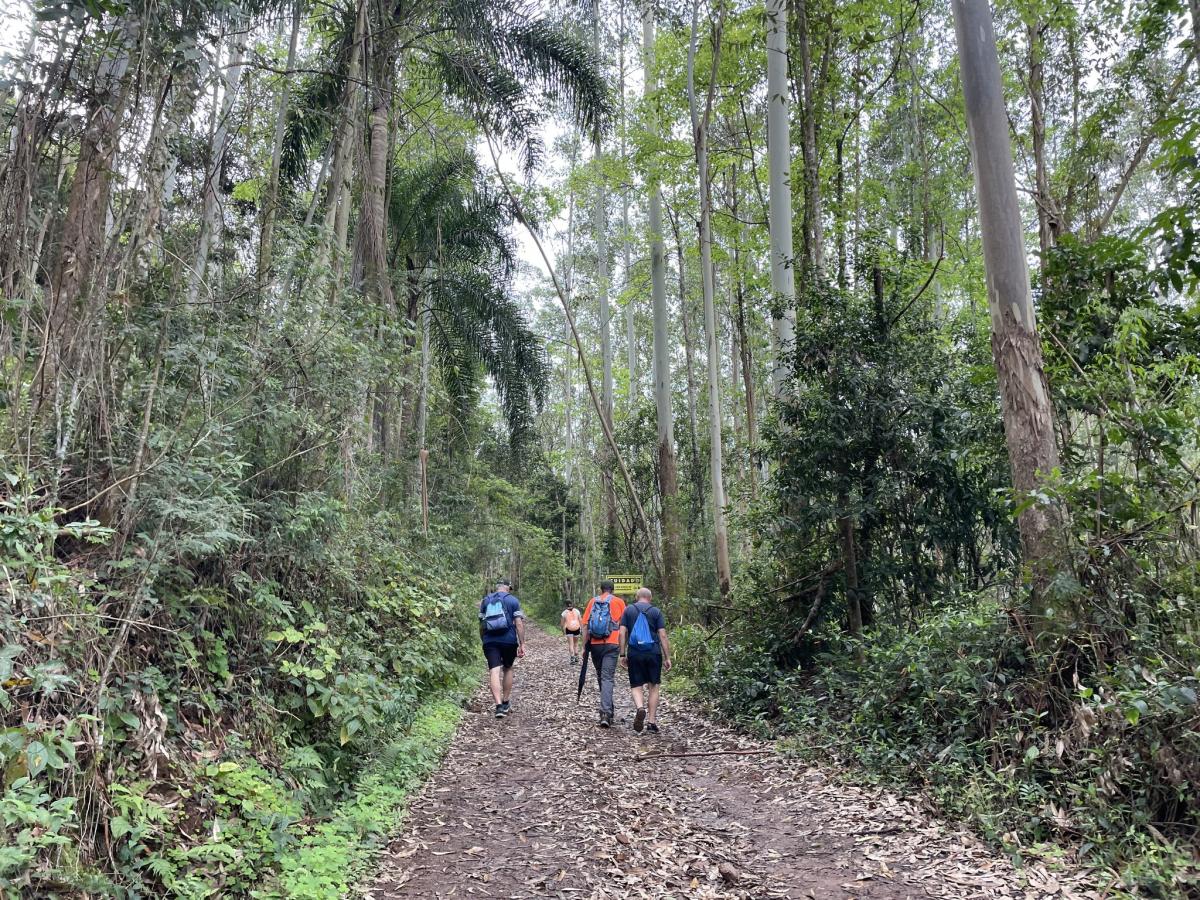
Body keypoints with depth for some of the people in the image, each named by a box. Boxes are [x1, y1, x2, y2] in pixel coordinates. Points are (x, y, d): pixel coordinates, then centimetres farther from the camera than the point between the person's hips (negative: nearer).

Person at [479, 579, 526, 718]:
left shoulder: (485, 600, 11)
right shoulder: (513, 600, 2)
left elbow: (481, 625, 12)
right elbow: (519, 623, -6)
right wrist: (522, 644, -4)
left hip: (490, 641, 1)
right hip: (509, 640, -1)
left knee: (494, 671, -7)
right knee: (507, 669, 19)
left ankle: (499, 705, -21)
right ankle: (506, 702, 27)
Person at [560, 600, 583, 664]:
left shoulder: (564, 612, 3)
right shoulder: (576, 610, 7)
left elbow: (562, 623, 6)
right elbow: (580, 621, 5)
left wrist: (563, 631, 18)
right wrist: (582, 629, 11)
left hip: (569, 629, -2)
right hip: (577, 628, 2)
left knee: (570, 644, 2)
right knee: (575, 643, 19)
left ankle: (572, 658, -13)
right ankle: (577, 657, 16)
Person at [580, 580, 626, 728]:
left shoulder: (592, 601, 9)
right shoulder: (619, 602, 4)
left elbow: (585, 625, 3)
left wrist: (584, 646, 7)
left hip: (595, 644, 2)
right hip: (611, 644, -2)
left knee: (600, 677, 17)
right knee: (607, 678, -5)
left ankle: (608, 711, 29)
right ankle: (606, 713, -19)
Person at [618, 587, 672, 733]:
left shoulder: (628, 610, 7)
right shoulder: (656, 611, 3)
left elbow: (622, 633, 1)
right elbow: (663, 635, -3)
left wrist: (622, 654, 5)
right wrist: (667, 658, 0)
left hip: (634, 654, 0)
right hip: (653, 653, 0)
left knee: (636, 686, 8)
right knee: (653, 687, 11)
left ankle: (640, 708, -21)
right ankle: (652, 722, 10)